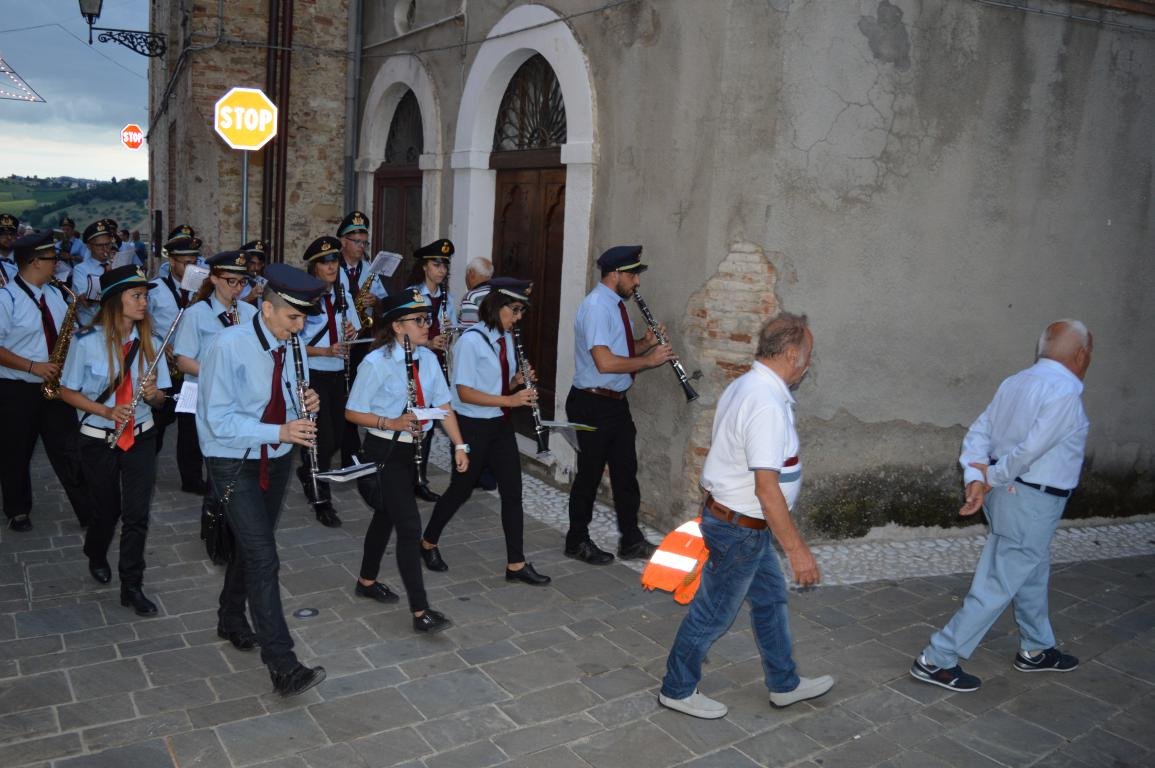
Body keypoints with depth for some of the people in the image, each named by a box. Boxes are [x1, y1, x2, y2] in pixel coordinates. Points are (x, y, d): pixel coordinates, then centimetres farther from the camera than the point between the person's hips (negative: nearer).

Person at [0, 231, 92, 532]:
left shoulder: (54, 294, 8)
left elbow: (68, 330, 17)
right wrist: (33, 366, -22)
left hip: (55, 386, 5)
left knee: (68, 452, 5)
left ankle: (88, 512, 8)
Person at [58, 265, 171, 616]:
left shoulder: (150, 343, -2)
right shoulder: (87, 342, -11)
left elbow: (160, 398, 5)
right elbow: (67, 391, -5)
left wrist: (153, 393, -20)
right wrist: (107, 411, -20)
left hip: (141, 437, 2)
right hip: (99, 439, -2)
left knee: (137, 513, -2)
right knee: (107, 508, 14)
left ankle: (132, 586, 10)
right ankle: (96, 556, 45)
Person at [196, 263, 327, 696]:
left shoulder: (292, 347, 0)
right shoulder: (229, 346, -21)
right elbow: (219, 420, -22)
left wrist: (306, 407, -14)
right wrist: (279, 432, -30)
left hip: (276, 460, 7)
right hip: (235, 464, -7)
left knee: (252, 545, 21)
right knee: (263, 556, -12)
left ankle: (231, 620, 45)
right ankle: (283, 667, -10)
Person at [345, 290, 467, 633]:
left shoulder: (427, 358, 1)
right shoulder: (376, 363, -18)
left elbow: (443, 405, 4)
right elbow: (352, 413, -13)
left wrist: (460, 446, -2)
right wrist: (391, 423, -26)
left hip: (410, 449, 7)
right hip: (384, 451, -7)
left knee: (387, 516, 21)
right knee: (409, 526, -9)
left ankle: (367, 581, 43)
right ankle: (420, 611, -3)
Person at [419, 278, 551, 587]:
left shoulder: (506, 339, 6)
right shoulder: (471, 340, -18)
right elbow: (465, 392, -22)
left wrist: (518, 381, -5)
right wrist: (509, 400, -27)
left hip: (500, 425, 7)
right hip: (472, 426, -7)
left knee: (512, 492, 4)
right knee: (461, 490, 8)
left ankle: (516, 564, 11)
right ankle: (428, 542, 33)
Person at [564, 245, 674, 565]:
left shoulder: (616, 305, 10)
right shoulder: (596, 307, -19)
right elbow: (604, 362, -28)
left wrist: (645, 344, 3)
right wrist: (650, 360, -20)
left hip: (616, 402, 9)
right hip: (593, 404, -9)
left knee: (626, 471, 14)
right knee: (590, 475, 4)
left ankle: (631, 541, 25)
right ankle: (577, 542, 21)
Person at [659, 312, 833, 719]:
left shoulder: (744, 386, 5)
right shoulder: (767, 404, -27)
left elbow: (722, 450, 15)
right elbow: (767, 487, -29)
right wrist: (797, 549, -23)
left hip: (737, 519, 10)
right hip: (741, 528, -10)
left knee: (770, 599, 22)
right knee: (713, 612, 7)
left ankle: (784, 684, 39)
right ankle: (678, 689, 25)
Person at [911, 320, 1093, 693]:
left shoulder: (1016, 382, 7)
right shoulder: (1064, 393, -19)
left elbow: (978, 432, 1)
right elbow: (1030, 449, -25)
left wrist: (976, 479, -8)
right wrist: (991, 477, -11)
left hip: (1007, 491, 9)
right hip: (1032, 502, -9)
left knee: (1033, 575, 26)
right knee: (998, 586, -1)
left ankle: (1036, 650, 43)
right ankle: (936, 660, 4)